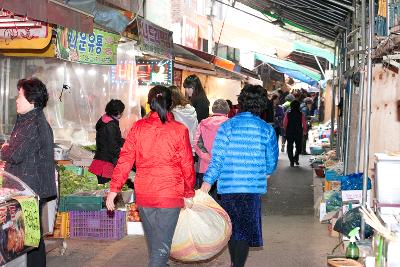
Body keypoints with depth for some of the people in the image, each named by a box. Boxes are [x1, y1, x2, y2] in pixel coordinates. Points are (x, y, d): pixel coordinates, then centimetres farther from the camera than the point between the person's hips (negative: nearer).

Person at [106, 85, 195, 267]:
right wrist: (189, 194, 7)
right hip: (170, 195, -3)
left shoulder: (138, 127, -3)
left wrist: (114, 190, 0)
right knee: (161, 245, 2)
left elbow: (125, 160, -4)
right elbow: (187, 166, -5)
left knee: (153, 240, 22)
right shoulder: (179, 130, -9)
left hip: (143, 194, 4)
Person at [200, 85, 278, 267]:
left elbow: (217, 158, -8)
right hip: (253, 187, -1)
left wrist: (207, 182, -4)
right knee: (245, 230, 7)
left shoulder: (227, 126, -3)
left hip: (228, 186, 1)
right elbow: (272, 162, 5)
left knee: (232, 227, 19)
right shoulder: (267, 129, -1)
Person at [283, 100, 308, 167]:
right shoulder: (301, 114, -8)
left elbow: (284, 124, -4)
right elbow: (304, 124, -6)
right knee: (298, 147, 18)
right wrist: (304, 131, 10)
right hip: (299, 133, 0)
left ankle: (292, 161, 6)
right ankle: (296, 158, 5)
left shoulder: (288, 114, -7)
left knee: (290, 147, 9)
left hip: (289, 133, 0)